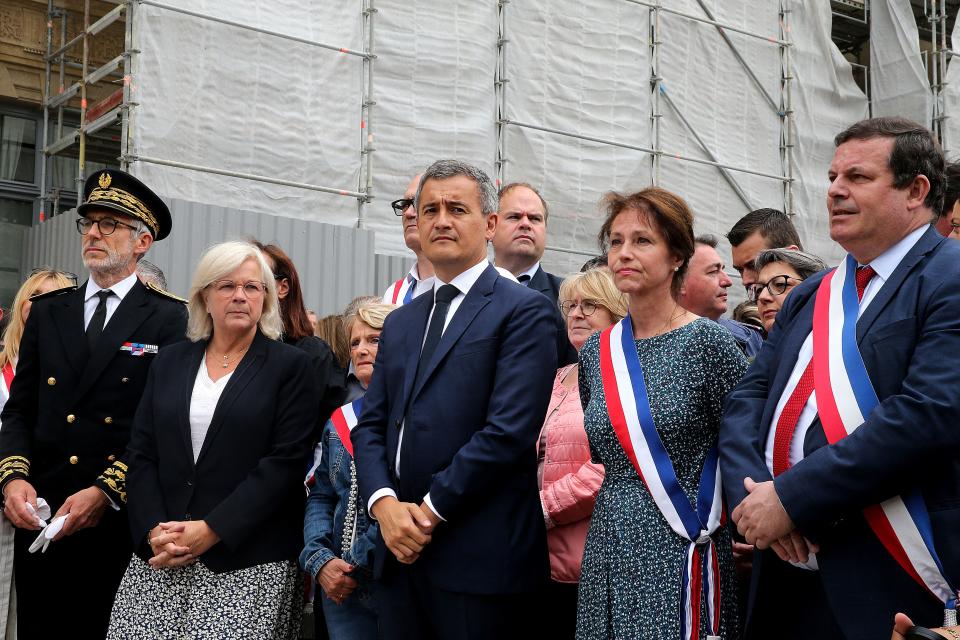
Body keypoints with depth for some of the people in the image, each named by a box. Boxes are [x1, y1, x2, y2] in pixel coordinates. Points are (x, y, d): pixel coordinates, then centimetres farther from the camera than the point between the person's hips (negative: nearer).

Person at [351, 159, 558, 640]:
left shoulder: (524, 310, -5)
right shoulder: (400, 322, 16)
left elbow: (509, 429, -15)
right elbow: (371, 425, 11)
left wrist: (430, 509, -13)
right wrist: (385, 504, -6)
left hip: (481, 558, -6)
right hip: (401, 551, 6)